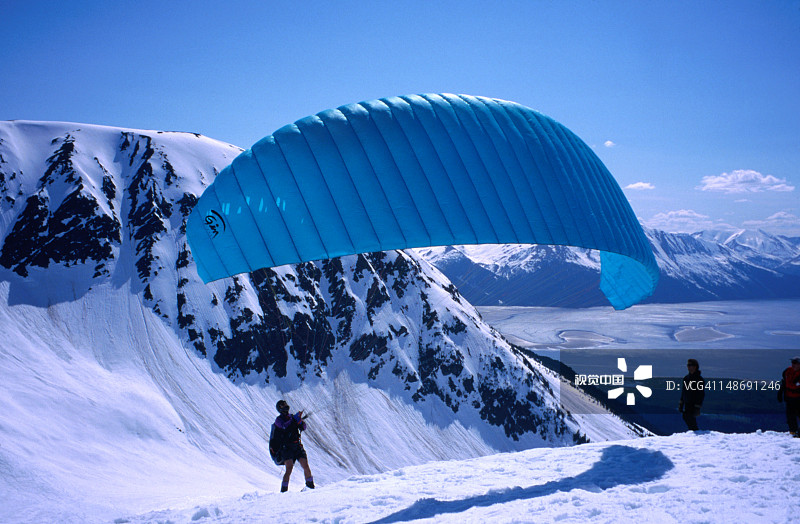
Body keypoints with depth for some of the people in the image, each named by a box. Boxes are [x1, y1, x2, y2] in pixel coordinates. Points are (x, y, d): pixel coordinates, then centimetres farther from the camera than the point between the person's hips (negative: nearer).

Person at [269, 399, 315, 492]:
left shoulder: (291, 417, 16)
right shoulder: (278, 420, 2)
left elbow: (303, 428, 8)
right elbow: (284, 426, -20)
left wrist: (300, 421, -12)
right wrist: (295, 418, -24)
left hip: (297, 446, 4)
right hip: (286, 448, -4)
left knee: (306, 466, -6)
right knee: (289, 468, -19)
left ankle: (310, 485, 14)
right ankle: (284, 490, -14)